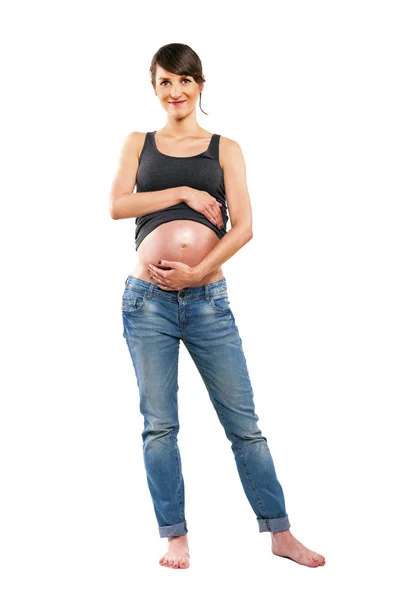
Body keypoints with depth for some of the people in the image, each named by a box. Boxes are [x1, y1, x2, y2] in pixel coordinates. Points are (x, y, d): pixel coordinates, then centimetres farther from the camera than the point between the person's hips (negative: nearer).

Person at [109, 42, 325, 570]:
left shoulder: (225, 149, 9)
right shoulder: (138, 144, 13)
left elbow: (243, 227, -2)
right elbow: (118, 205, -3)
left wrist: (197, 272, -13)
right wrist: (183, 192, -10)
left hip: (208, 300, -1)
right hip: (148, 301, 1)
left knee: (243, 422, 2)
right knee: (159, 424, 3)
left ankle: (280, 533, 12)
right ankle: (175, 537, 14)